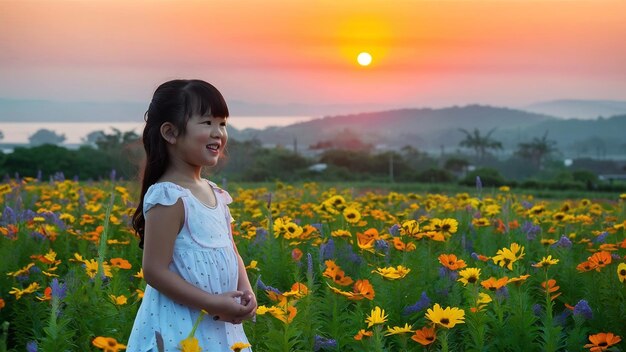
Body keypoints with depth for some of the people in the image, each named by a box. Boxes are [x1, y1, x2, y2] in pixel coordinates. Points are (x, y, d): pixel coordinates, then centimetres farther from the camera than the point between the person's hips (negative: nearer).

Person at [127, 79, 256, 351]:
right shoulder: (169, 197, -17)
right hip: (179, 329, -8)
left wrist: (246, 291, -2)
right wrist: (212, 304, -21)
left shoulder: (215, 194, 8)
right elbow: (155, 271, -20)